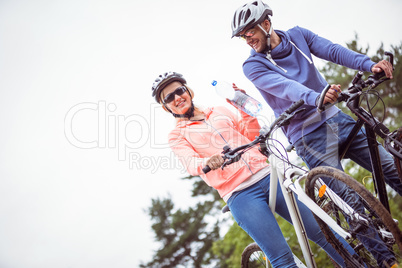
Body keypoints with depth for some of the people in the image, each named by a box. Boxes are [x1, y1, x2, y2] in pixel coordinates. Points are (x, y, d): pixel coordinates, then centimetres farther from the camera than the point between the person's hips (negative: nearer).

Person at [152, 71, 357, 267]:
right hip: (239, 194, -4)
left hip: (267, 176, 4)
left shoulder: (219, 111, 22)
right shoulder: (177, 136, 12)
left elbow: (252, 137, 18)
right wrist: (208, 162, -31)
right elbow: (191, 163, -8)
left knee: (320, 231, 0)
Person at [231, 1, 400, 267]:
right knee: (351, 202, -9)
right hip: (309, 137, -5)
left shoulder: (297, 35, 6)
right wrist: (315, 98, -45)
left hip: (337, 119, 5)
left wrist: (370, 65, -24)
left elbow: (333, 51, -7)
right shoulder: (253, 65, -7)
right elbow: (284, 87, -25)